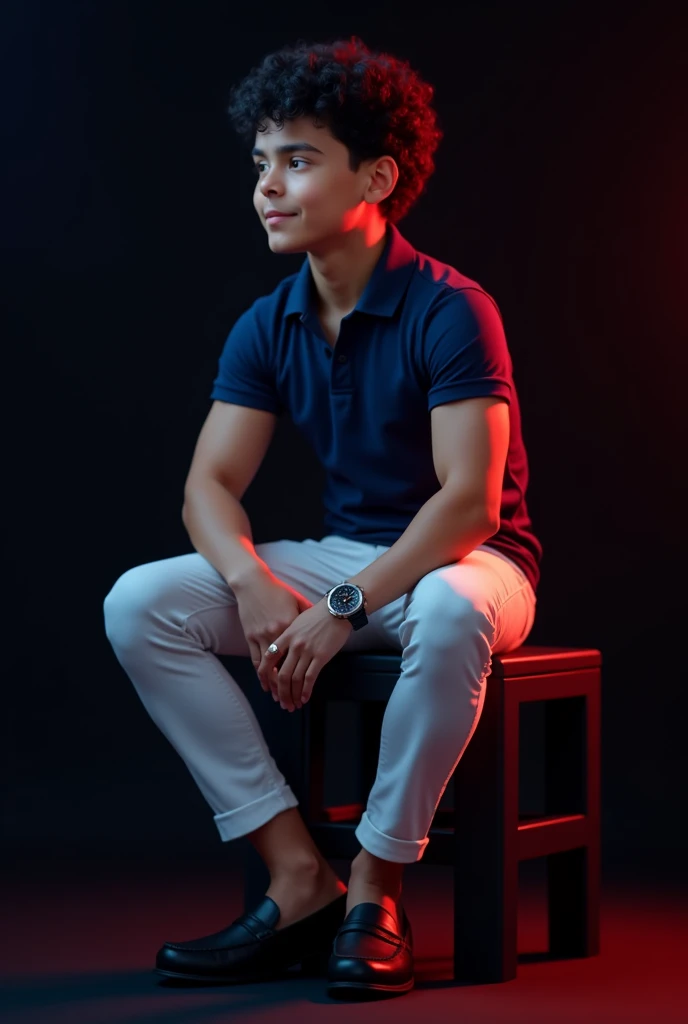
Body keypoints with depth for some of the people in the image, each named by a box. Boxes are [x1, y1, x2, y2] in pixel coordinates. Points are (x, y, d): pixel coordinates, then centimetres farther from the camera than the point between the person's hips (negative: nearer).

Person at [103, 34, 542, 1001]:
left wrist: (345, 608, -31)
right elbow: (210, 485, -3)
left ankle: (374, 890, -22)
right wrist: (254, 583, -25)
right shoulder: (267, 328, 1)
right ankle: (298, 879, -16)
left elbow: (470, 501, -24)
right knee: (138, 604, -14)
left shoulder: (451, 311, -17)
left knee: (448, 618, -43)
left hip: (469, 559, -6)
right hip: (344, 555, 6)